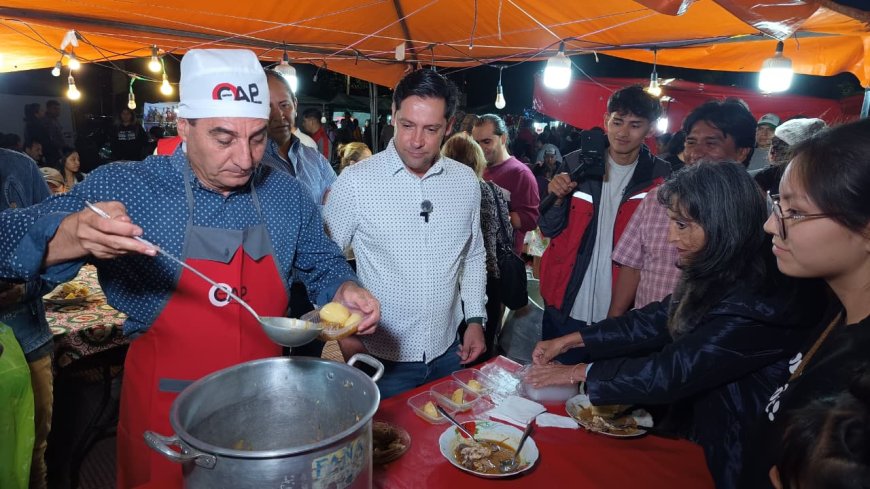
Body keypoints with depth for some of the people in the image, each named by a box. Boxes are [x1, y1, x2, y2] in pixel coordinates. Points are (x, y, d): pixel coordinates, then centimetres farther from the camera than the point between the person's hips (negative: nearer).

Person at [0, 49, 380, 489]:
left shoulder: (288, 194, -5)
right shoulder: (124, 187, -13)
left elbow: (323, 265, 8)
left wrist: (345, 291, -14)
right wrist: (74, 237, -37)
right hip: (164, 410, -2)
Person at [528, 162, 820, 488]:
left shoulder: (755, 305, -29)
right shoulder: (718, 275, -2)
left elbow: (673, 372, -27)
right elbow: (658, 320, 3)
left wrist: (578, 373, -18)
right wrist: (571, 340, -1)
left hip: (726, 461, -7)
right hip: (693, 427, 7)